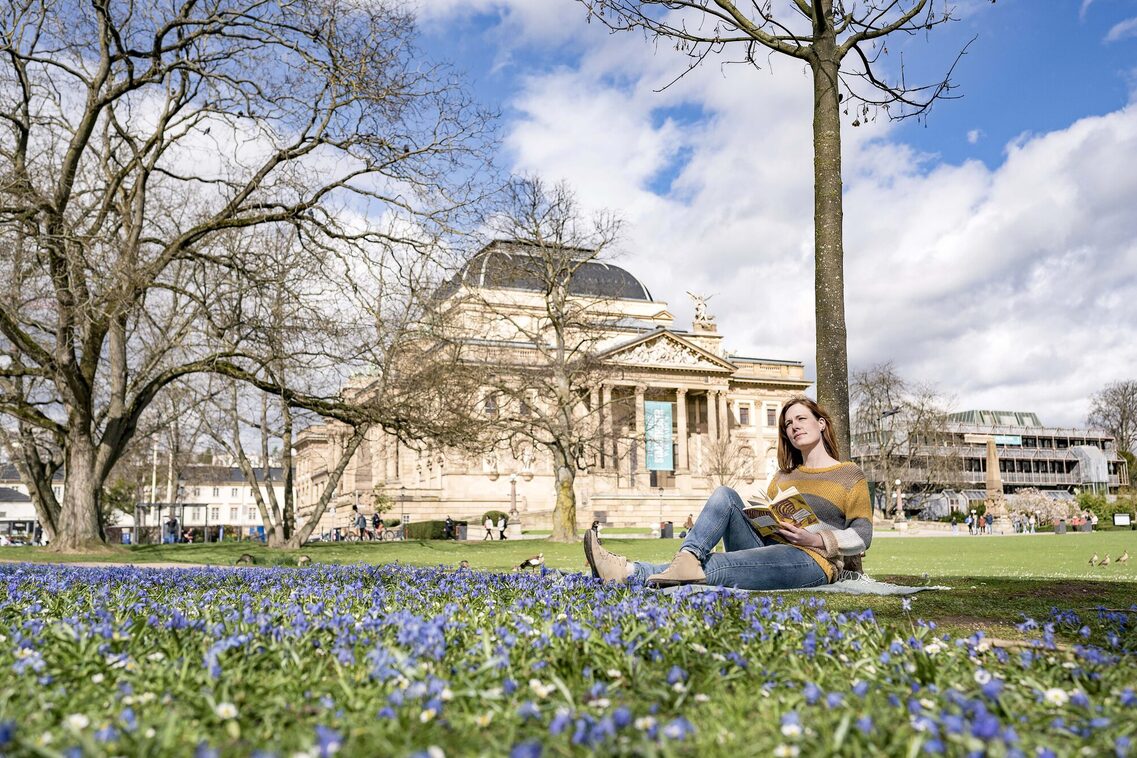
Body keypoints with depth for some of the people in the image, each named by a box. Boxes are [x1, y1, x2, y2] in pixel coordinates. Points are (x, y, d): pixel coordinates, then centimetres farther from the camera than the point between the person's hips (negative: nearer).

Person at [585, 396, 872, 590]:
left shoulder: (850, 475, 9)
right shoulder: (783, 476, 26)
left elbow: (861, 536, 0)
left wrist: (816, 540, -15)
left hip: (812, 561, -6)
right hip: (767, 549, 6)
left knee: (709, 566, -31)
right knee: (725, 495, -20)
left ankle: (632, 574, -41)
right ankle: (687, 558, -41)